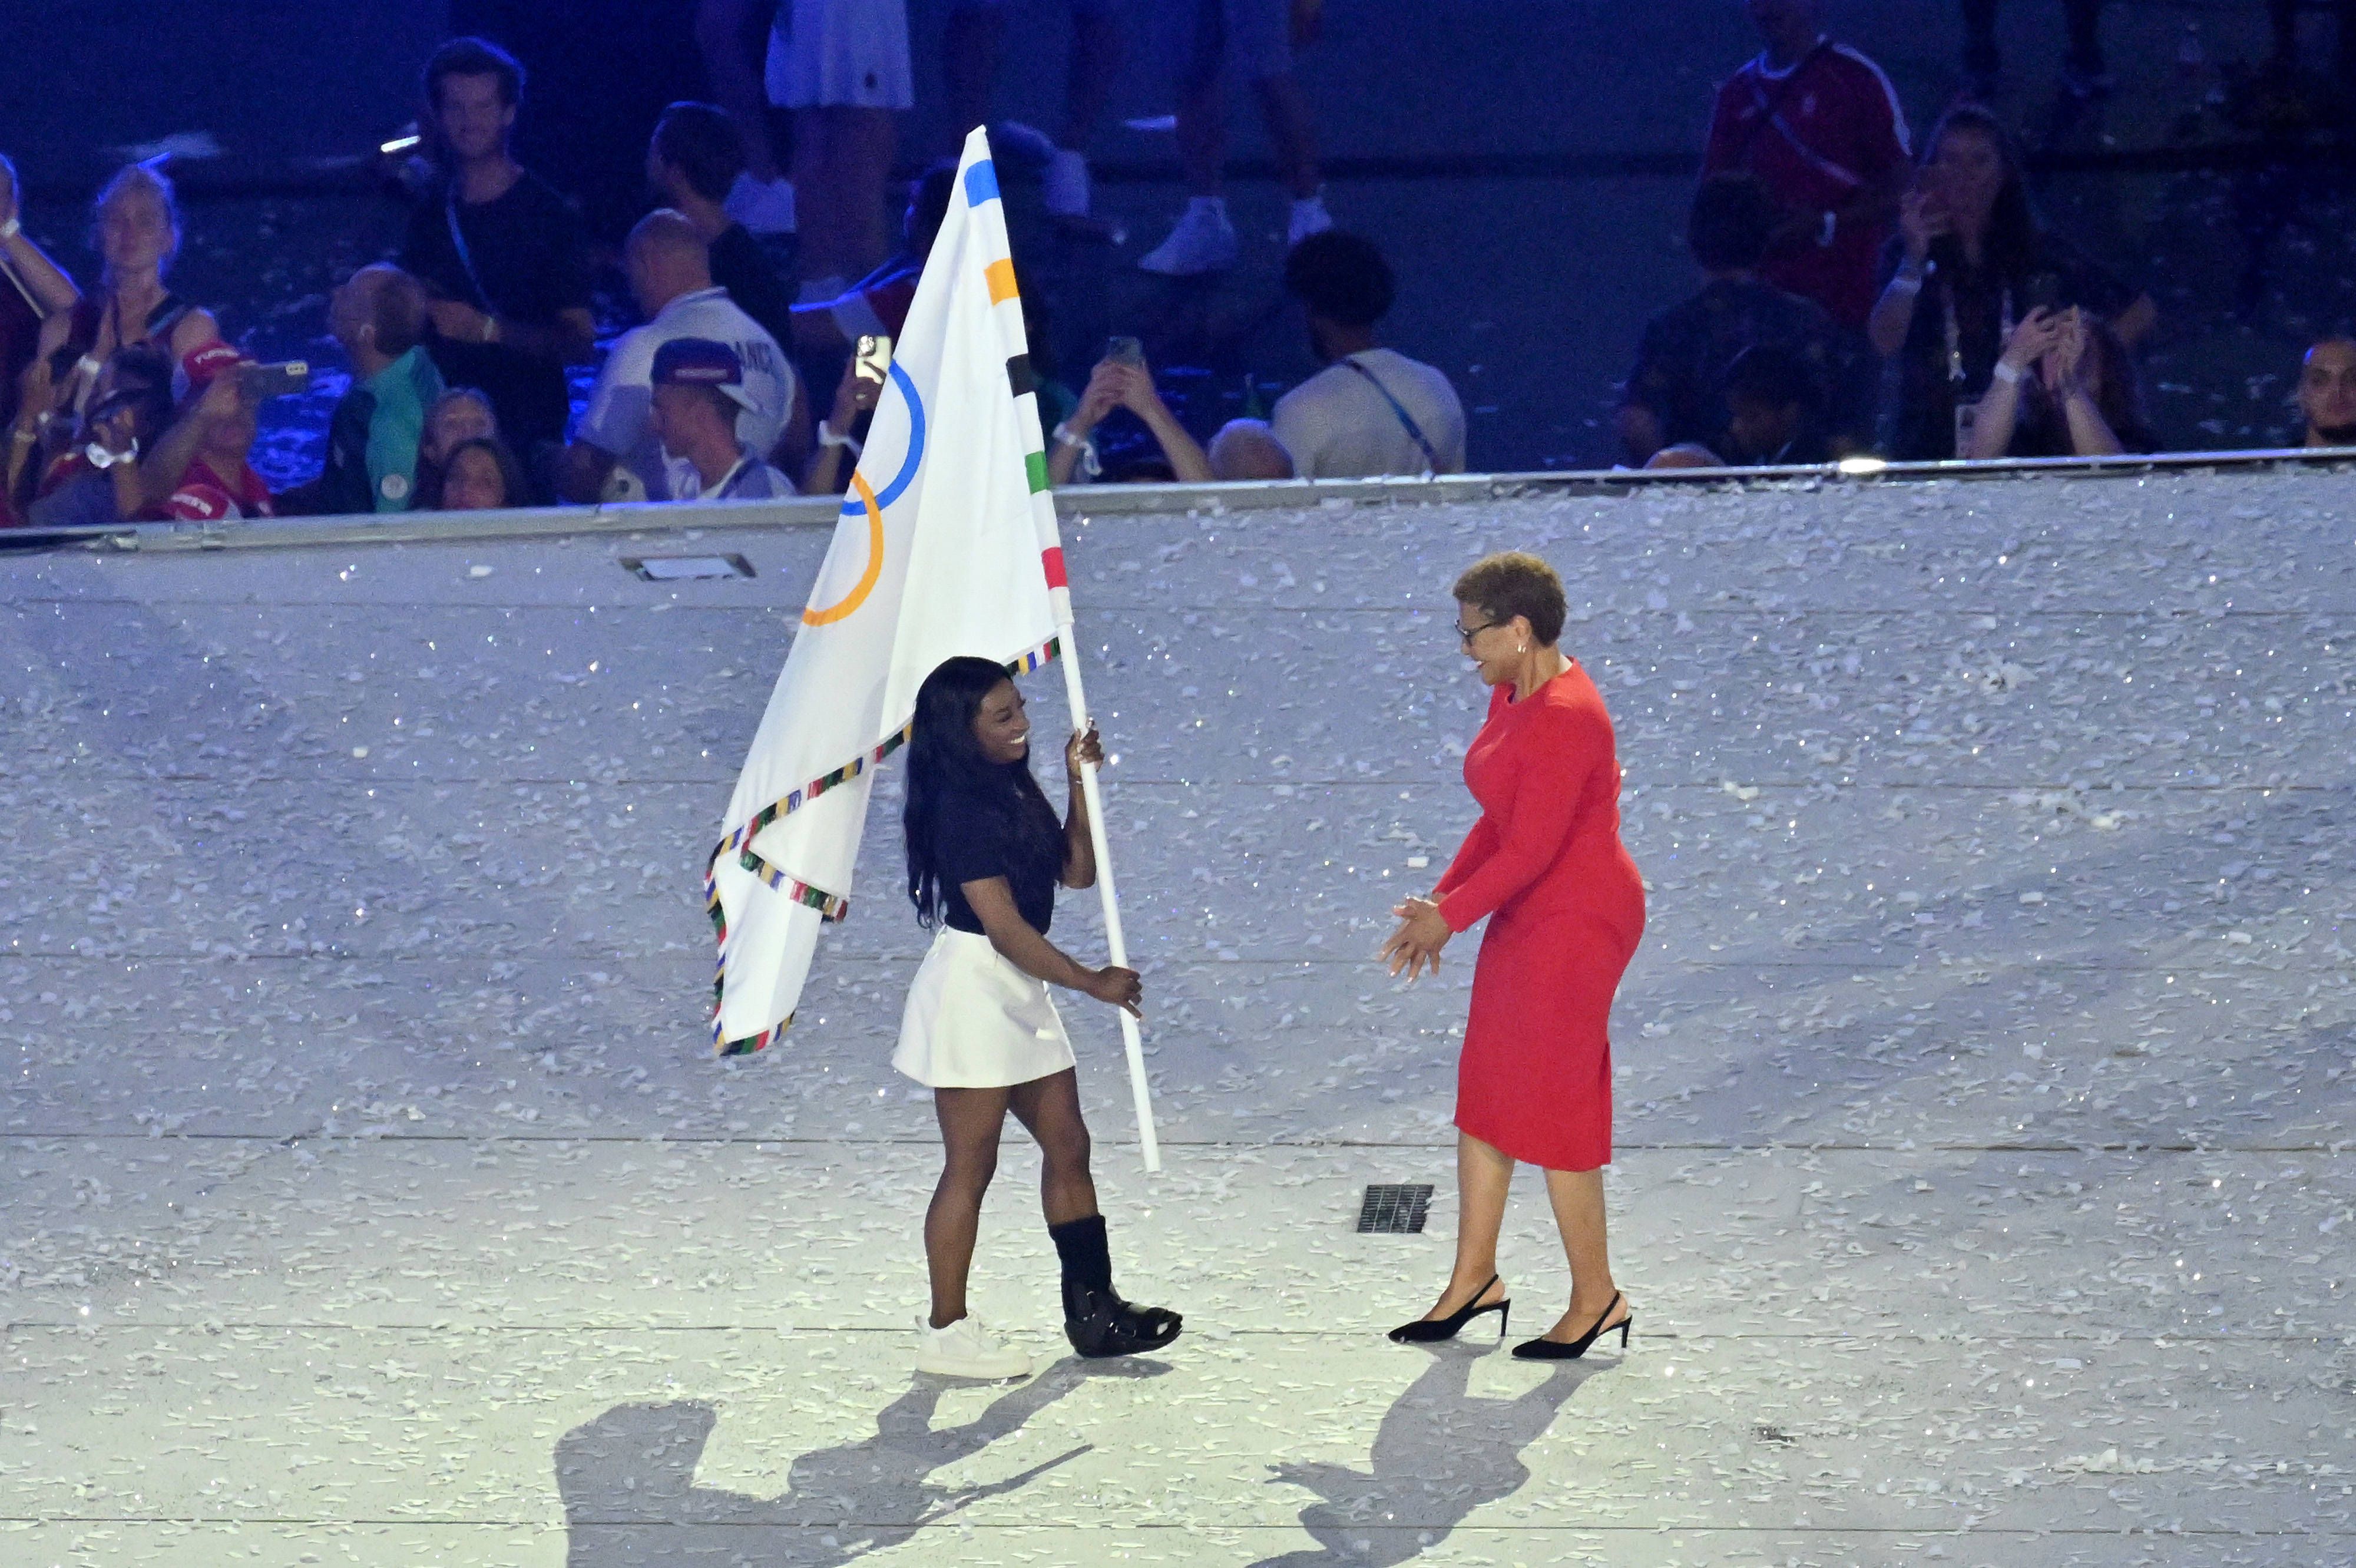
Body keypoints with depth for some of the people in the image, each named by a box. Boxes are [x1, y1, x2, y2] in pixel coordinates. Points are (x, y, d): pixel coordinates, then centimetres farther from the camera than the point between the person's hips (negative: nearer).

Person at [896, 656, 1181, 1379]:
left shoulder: (1016, 789, 9)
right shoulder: (961, 809, -19)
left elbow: (1076, 871, 12)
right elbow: (1005, 927, -21)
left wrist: (1081, 783, 2)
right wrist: (1091, 982, -15)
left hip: (1018, 992, 10)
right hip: (973, 986, -10)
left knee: (1068, 1144, 11)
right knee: (971, 1166, -3)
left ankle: (1094, 1308, 17)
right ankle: (946, 1332, 5)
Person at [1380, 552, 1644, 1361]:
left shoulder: (1565, 719, -24)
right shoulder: (1512, 697, 8)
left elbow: (1531, 848, -24)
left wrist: (1449, 918, -15)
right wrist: (1440, 899, 7)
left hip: (1577, 922, -10)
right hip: (1529, 919, 10)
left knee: (1552, 1110, -2)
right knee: (1484, 1095, 14)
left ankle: (1596, 1298, 10)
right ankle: (1474, 1279, 25)